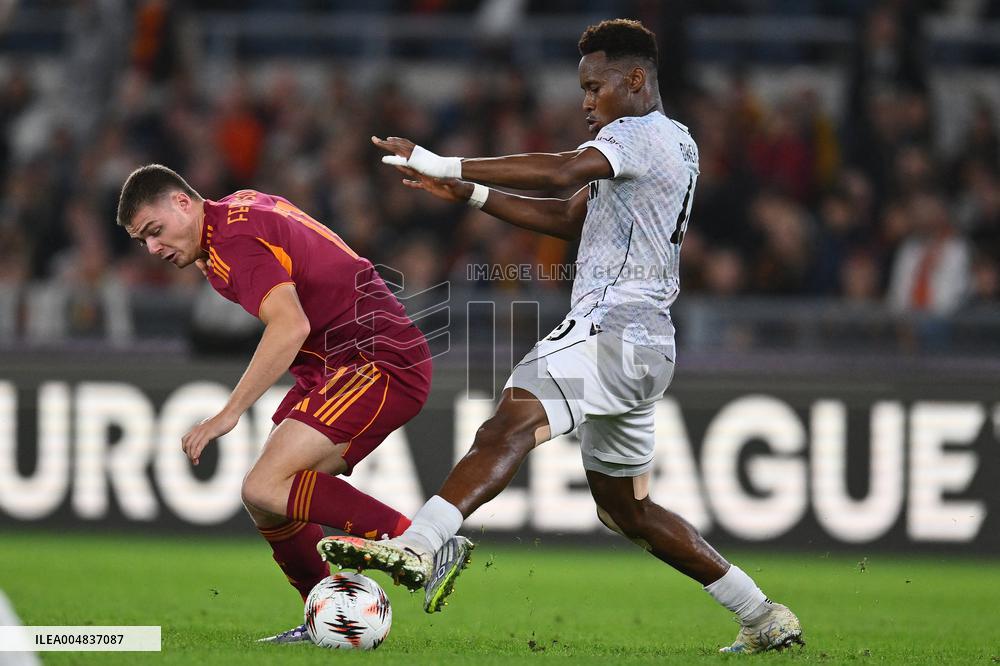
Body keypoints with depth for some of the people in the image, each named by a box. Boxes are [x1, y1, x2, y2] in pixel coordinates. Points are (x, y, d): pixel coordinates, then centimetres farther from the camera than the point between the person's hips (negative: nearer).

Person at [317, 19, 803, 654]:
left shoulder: (645, 134, -7)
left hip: (614, 331, -11)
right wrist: (470, 195, 16)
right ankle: (765, 618, 24)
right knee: (627, 507, 19)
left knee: (511, 420, -29)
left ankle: (419, 544, -49)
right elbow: (570, 219, 26)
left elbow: (560, 171, -26)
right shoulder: (670, 143, 24)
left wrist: (448, 165, -26)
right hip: (644, 345, 11)